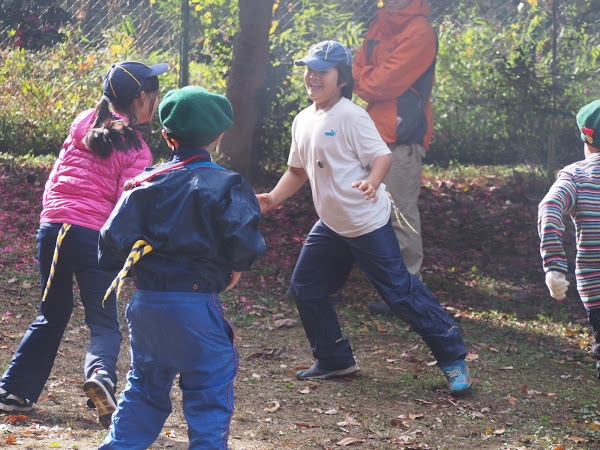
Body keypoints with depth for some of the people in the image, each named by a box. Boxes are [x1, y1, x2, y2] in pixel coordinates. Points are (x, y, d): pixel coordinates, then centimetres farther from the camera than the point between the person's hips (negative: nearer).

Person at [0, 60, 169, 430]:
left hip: (52, 227, 5)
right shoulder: (137, 151, -5)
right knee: (104, 324, 0)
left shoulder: (84, 123, 9)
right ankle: (101, 376, -30)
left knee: (52, 315, 21)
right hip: (93, 234, -5)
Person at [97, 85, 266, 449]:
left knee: (145, 388, 20)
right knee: (210, 395, 2)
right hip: (196, 304, -5)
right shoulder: (226, 186, -6)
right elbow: (244, 239, -20)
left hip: (146, 303, 5)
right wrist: (236, 268, -1)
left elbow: (112, 241, 2)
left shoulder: (148, 183, 6)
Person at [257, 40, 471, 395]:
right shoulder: (303, 121, 9)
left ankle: (454, 359, -1)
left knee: (400, 290, -8)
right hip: (331, 225, 9)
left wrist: (372, 182, -39)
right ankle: (335, 360, 26)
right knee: (306, 287, 12)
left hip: (368, 223, -9)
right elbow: (298, 170, 20)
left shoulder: (351, 116, -16)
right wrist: (273, 198, 7)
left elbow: (382, 156, -19)